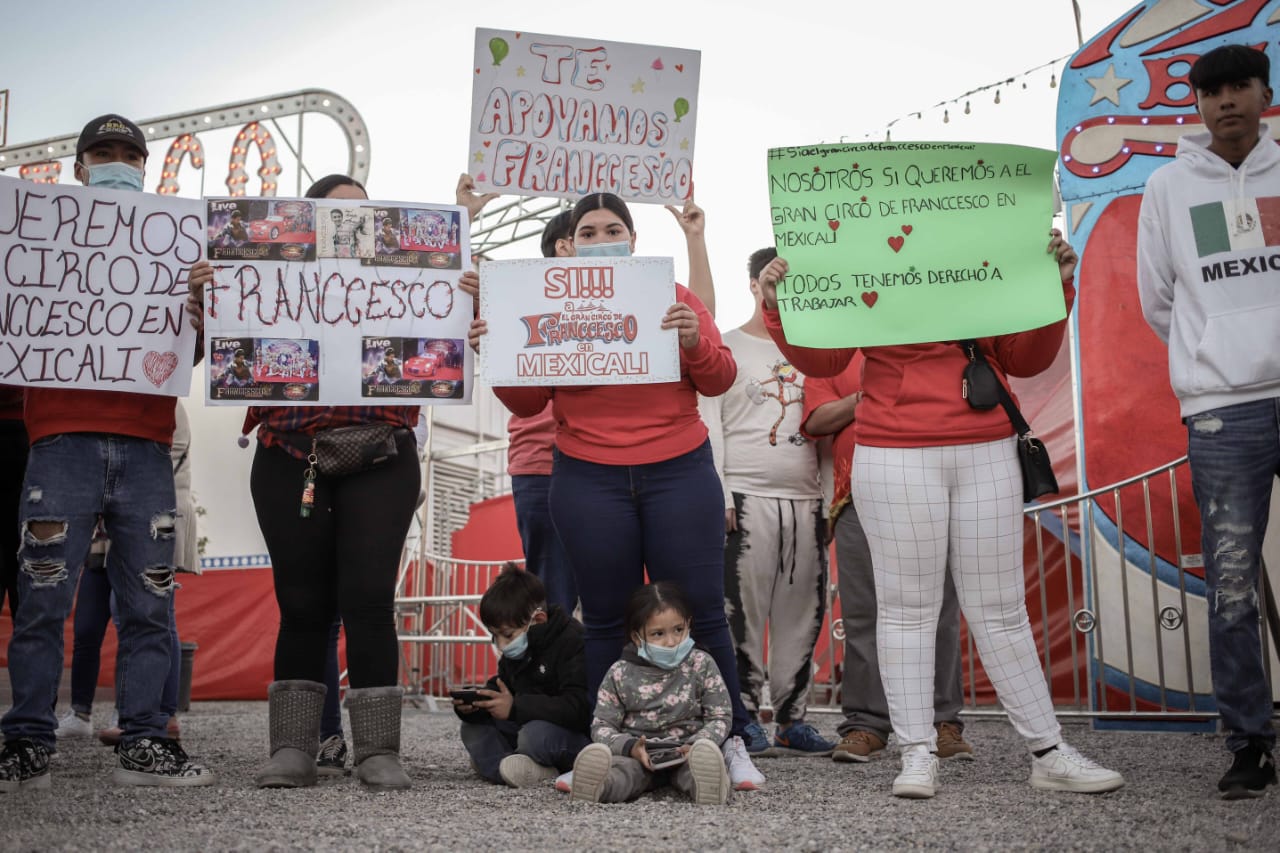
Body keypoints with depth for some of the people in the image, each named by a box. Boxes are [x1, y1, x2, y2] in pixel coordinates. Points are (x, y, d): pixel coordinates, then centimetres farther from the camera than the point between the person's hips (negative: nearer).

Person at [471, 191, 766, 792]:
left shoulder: (673, 297, 8)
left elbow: (719, 381, 5)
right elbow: (526, 402, 7)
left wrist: (694, 342, -15)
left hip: (679, 472, 0)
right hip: (588, 481, 0)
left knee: (699, 609, -1)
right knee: (606, 619, 3)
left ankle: (731, 742, 9)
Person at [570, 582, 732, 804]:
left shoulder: (701, 665, 3)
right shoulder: (620, 674, 3)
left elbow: (720, 717, 3)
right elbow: (602, 725, 3)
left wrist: (697, 745, -17)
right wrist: (630, 747, -18)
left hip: (686, 752, 0)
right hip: (637, 755, 0)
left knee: (700, 761, -36)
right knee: (618, 767, -33)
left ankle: (707, 784, -66)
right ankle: (596, 786, -63)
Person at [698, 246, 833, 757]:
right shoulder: (726, 348, 6)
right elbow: (708, 425, -1)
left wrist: (831, 496, 12)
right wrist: (718, 495, -11)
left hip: (806, 501, 5)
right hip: (746, 499, -5)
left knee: (802, 614, 4)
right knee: (742, 612, -6)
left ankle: (791, 720, 10)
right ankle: (744, 719, 0)